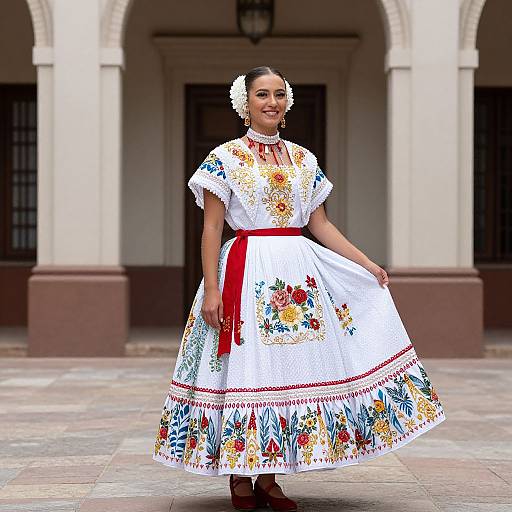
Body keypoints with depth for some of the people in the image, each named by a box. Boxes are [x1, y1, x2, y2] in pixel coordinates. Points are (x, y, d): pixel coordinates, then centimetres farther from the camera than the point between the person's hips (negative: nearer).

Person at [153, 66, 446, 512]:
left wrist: (368, 265, 10)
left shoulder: (304, 159, 13)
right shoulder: (225, 157, -1)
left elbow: (320, 224, 15)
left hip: (299, 271, 5)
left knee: (289, 370, 4)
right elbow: (211, 228, -4)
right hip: (247, 270, -5)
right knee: (247, 369, -5)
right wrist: (211, 288, -12)